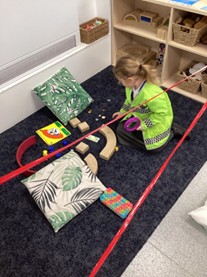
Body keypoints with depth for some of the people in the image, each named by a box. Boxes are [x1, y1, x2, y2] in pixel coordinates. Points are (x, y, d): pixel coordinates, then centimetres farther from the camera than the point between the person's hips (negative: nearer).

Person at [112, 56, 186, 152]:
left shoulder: (151, 95, -44)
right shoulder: (132, 84, -19)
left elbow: (162, 113, -30)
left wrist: (144, 125, -26)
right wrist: (122, 112, 12)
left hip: (158, 119, -7)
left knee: (154, 147, -7)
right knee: (121, 130, 5)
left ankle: (172, 131, 14)